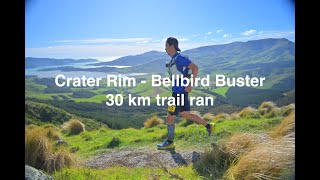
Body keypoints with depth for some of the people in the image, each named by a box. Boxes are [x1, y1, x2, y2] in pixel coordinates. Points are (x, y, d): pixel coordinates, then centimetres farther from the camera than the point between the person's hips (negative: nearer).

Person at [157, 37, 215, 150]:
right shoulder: (173, 60, 14)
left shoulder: (179, 58, -15)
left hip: (180, 92, -10)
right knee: (186, 115, 19)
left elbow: (195, 68, -21)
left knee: (170, 118, 1)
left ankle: (169, 142, 16)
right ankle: (208, 126, 28)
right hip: (177, 91, 10)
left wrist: (190, 85, -24)